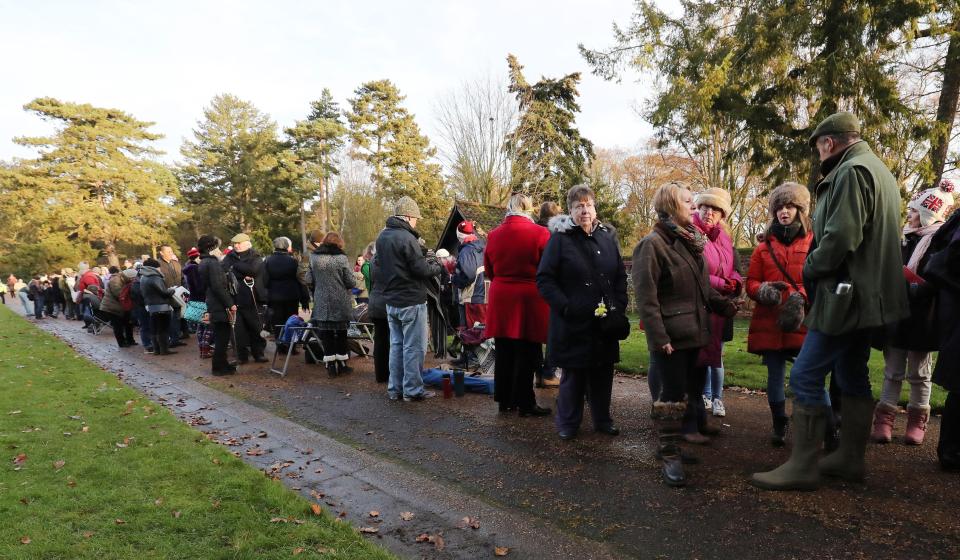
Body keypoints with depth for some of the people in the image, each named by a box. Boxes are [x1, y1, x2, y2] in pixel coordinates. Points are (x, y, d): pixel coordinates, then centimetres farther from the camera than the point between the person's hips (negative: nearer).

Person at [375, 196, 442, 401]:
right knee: (414, 347, 1)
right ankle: (412, 390, 8)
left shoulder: (382, 236, 9)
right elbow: (422, 269, -20)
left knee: (396, 345, 15)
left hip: (391, 300, 8)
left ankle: (394, 388, 20)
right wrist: (435, 265, 2)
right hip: (411, 301, -8)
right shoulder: (407, 238, -19)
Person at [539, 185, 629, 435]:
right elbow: (544, 279, -7)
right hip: (573, 321, -4)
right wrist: (566, 307, -16)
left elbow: (621, 276, 15)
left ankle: (602, 419, 28)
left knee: (603, 372, 11)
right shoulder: (560, 238, -4)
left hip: (606, 321, 4)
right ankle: (568, 423, 21)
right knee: (573, 374, 5)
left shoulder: (608, 236, 10)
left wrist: (620, 307, 2)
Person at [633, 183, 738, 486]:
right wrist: (658, 337, -21)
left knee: (692, 388, 13)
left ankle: (678, 439, 28)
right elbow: (646, 296, -17)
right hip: (671, 336, -8)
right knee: (673, 394, -1)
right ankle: (669, 454, 12)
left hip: (696, 332, 8)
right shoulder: (653, 244, -12)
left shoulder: (692, 241, 15)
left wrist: (722, 304, 3)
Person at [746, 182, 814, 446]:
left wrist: (802, 296, -19)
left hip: (804, 322, -2)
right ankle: (779, 427, 21)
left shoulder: (813, 241, 4)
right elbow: (751, 282, 10)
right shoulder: (764, 244, 11)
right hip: (769, 322, 2)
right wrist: (762, 290, -12)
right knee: (775, 375, 8)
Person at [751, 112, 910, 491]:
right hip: (866, 294, 11)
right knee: (853, 377, 15)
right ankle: (850, 458, 25)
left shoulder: (852, 171, -14)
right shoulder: (877, 169, 19)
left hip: (846, 295, -11)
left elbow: (840, 236, -25)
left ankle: (803, 466, -3)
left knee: (805, 377, -8)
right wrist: (816, 272, 13)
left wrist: (810, 269, -8)